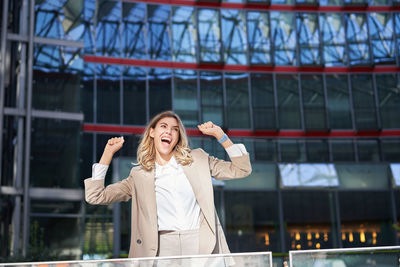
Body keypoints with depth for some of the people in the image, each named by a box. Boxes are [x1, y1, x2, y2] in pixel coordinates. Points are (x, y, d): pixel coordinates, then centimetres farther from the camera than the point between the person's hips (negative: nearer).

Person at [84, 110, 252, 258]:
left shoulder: (197, 159, 15)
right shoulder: (139, 176, 13)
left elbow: (241, 169, 15)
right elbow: (95, 196, 10)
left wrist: (220, 135, 7)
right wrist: (108, 153, 10)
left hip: (201, 245, 0)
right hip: (163, 247, 0)